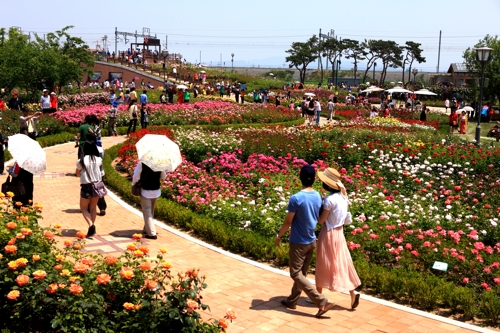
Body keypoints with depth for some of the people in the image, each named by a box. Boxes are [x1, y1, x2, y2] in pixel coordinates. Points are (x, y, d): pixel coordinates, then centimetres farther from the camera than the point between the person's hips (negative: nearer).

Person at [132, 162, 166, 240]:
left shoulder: (141, 163, -16)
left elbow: (135, 176, -12)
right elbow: (163, 177, 3)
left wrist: (134, 184, 6)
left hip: (145, 191, -4)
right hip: (156, 190, 4)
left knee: (147, 211, 2)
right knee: (151, 211, 21)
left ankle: (152, 233, -4)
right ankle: (147, 229, 34)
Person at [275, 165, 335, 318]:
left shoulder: (296, 198, -22)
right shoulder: (318, 197, -2)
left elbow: (288, 222, -15)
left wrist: (279, 236, 1)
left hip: (298, 242, -7)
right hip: (311, 241, 7)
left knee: (296, 274, 1)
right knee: (302, 272, 17)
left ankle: (322, 302, -5)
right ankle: (292, 301, 31)